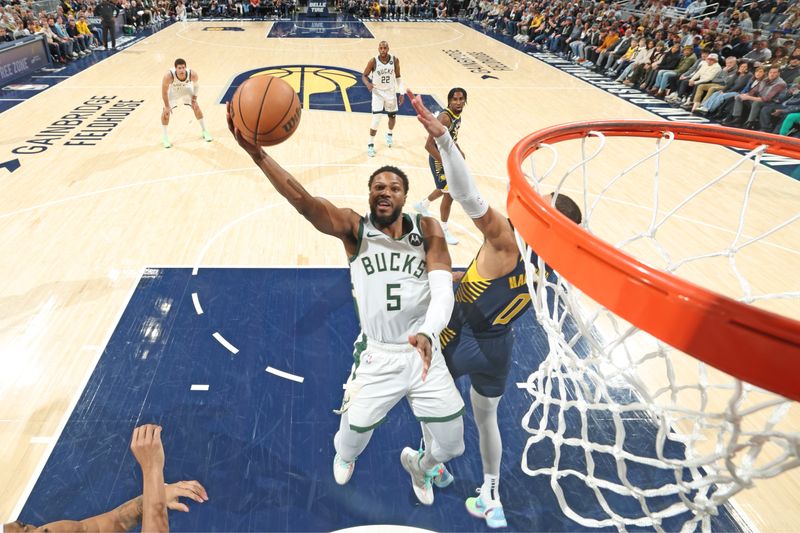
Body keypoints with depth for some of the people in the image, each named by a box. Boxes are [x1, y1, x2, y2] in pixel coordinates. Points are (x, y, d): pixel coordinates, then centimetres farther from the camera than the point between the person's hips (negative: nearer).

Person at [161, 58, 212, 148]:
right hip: (172, 90, -2)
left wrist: (194, 97, -11)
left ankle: (205, 131, 19)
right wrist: (167, 106, -20)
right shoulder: (168, 76, -41)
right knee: (166, 111, -7)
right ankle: (165, 137, 7)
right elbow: (164, 92, -26)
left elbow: (196, 85, -10)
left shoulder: (192, 74, -35)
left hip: (186, 88, 2)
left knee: (196, 107, 1)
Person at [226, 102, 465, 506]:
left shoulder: (427, 230, -5)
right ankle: (344, 455, 57)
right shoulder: (354, 229, -9)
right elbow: (303, 202, -25)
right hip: (376, 356, -1)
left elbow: (443, 289, -16)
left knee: (452, 443, 10)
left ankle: (419, 464, 49)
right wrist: (256, 153, -39)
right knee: (353, 436, 15)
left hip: (424, 353, 2)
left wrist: (428, 332, -37)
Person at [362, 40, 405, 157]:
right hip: (378, 92, -3)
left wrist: (401, 93, 0)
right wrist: (368, 83, -28)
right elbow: (364, 75, -6)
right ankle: (371, 144, 1)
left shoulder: (395, 60, -9)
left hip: (391, 92, 3)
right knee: (376, 119, -12)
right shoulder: (373, 61, -17)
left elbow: (398, 77, 3)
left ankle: (389, 134, 49)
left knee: (392, 116, 19)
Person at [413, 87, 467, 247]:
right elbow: (429, 145, -32)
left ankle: (422, 205, 51)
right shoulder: (444, 117, -29)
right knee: (449, 195, -1)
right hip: (439, 160, -9)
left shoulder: (458, 114, -2)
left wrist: (458, 151, 6)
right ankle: (443, 230, 17)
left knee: (445, 189, 26)